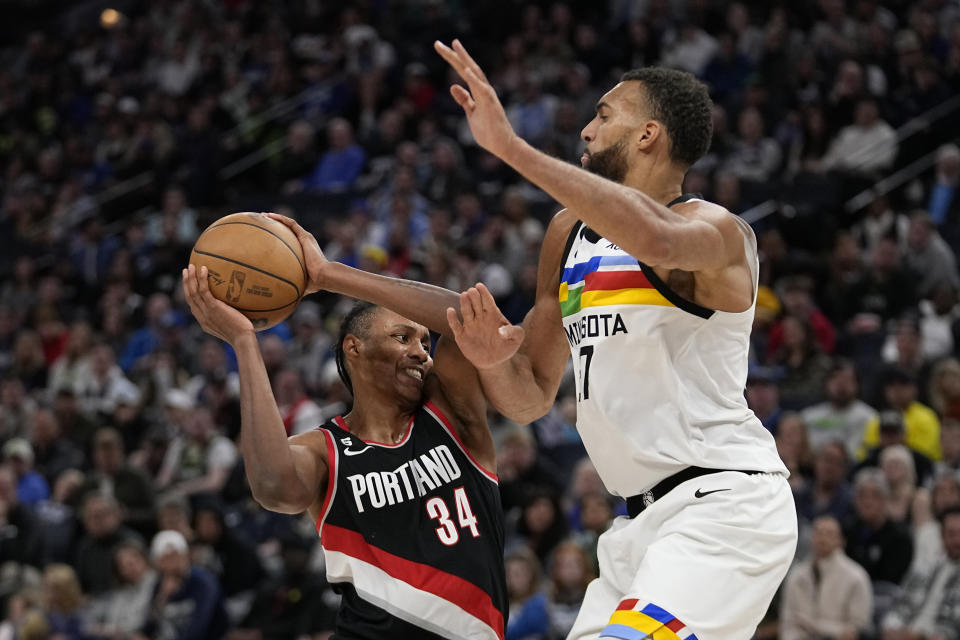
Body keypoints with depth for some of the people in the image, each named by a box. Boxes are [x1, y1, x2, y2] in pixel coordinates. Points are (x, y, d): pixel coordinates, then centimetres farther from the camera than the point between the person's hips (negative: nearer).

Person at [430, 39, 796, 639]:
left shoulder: (717, 230, -9)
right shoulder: (568, 234, 16)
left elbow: (657, 239, -36)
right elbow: (531, 398, 21)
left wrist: (511, 147, -36)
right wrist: (495, 364, -4)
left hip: (725, 503, -9)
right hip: (649, 520, 9)